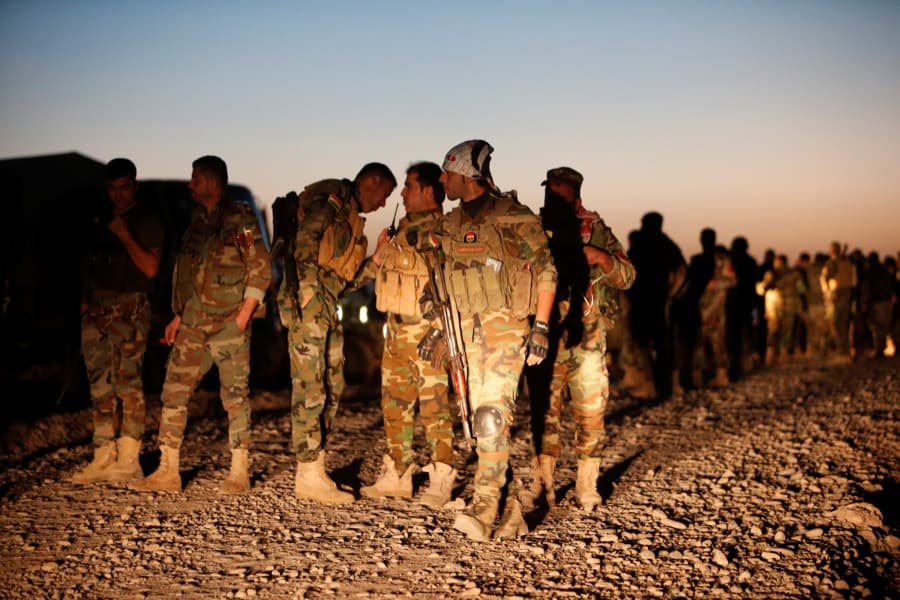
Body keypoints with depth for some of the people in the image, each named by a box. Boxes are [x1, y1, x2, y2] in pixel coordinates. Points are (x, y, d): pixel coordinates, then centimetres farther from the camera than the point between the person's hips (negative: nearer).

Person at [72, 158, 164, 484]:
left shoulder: (147, 220, -1)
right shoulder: (101, 218, 18)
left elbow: (150, 268, -10)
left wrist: (125, 236, -16)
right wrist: (85, 298, 10)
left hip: (129, 307, -7)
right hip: (96, 308, 7)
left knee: (127, 381, -11)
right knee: (100, 385, 5)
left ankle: (128, 461, -8)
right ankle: (103, 459, 9)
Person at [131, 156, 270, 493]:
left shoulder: (240, 220, -6)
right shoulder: (197, 219, 15)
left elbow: (260, 271, -9)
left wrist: (242, 317, -14)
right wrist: (179, 315, 15)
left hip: (228, 323, -7)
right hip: (193, 325, 7)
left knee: (235, 395, 0)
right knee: (174, 389, 1)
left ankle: (239, 473, 8)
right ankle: (168, 472, 5)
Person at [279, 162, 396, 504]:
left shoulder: (351, 217, 25)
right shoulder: (335, 195, -3)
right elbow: (307, 234, -19)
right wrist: (308, 283, -26)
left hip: (327, 305, 10)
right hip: (310, 298, -10)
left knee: (331, 386, 11)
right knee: (310, 387, -8)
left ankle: (314, 466, 17)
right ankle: (309, 476, -6)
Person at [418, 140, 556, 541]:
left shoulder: (512, 216, -6)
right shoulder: (452, 224, 14)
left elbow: (545, 270, -6)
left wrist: (541, 327, -12)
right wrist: (437, 329, 17)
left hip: (505, 327, -7)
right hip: (467, 331, 7)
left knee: (492, 414, -18)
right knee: (482, 421, 6)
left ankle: (484, 511, -22)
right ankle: (510, 515, 13)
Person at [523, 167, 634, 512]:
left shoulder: (596, 231, 3)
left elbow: (627, 276, 1)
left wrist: (602, 257, -17)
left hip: (585, 338, -2)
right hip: (542, 337, 2)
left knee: (590, 411, 0)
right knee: (543, 409, 7)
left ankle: (586, 486, 10)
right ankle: (542, 483, 15)